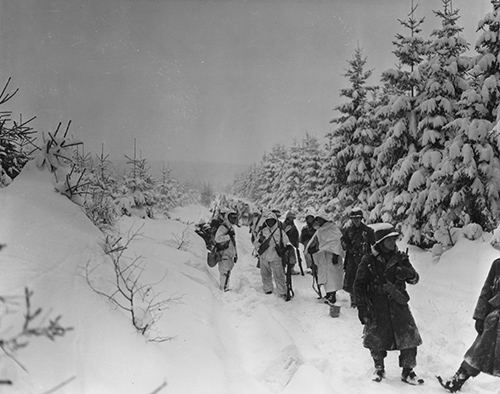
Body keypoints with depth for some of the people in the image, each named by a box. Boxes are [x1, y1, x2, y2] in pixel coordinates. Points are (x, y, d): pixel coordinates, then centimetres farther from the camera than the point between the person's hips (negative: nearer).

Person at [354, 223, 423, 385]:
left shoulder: (400, 258, 2)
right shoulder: (368, 261, -5)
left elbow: (415, 279, 4)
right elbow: (359, 285, -1)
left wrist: (408, 273, -20)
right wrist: (362, 308, -5)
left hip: (398, 306, 2)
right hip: (376, 309, -2)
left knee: (409, 338, -3)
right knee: (377, 341, 6)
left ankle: (407, 372, 15)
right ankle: (379, 368, 32)